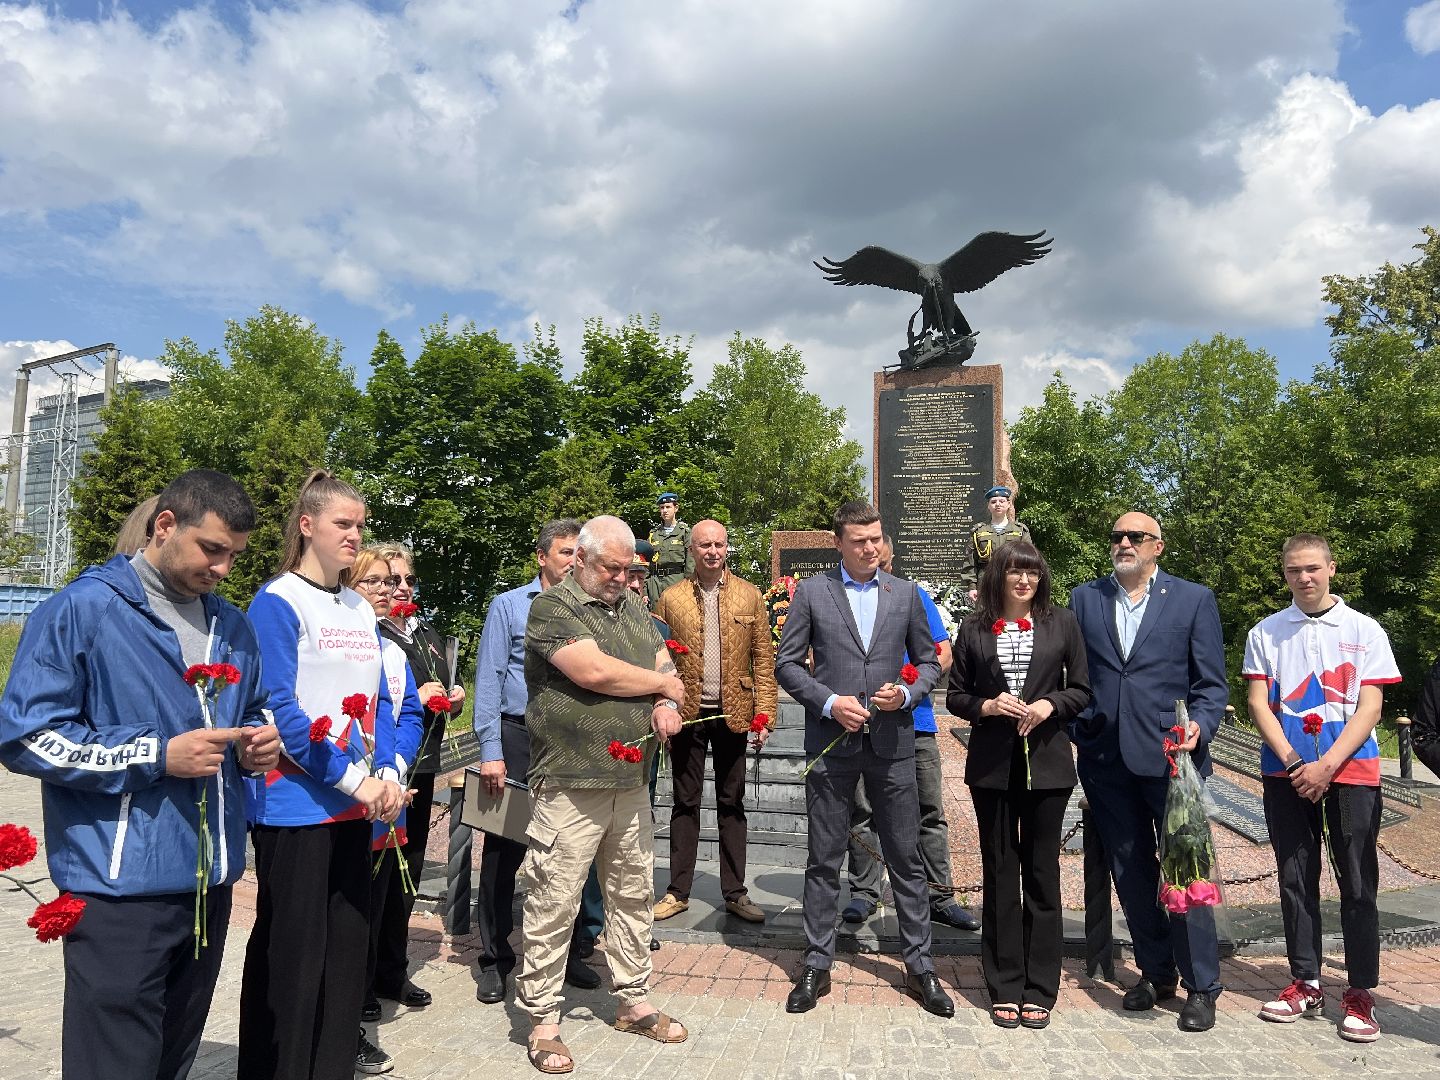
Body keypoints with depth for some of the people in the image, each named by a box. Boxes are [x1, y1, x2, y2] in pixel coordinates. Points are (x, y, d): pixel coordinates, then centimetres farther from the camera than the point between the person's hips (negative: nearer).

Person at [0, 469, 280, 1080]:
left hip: (212, 881, 6)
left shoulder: (233, 628, 12)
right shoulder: (82, 609, -8)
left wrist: (255, 744, -1)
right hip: (122, 887, -6)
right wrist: (158, 756, -18)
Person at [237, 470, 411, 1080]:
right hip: (295, 802, -7)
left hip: (356, 803, 7)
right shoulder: (277, 602, -9)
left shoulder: (361, 611, 12)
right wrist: (355, 780, -18)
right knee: (291, 950, 3)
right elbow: (279, 710, -16)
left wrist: (388, 774, -4)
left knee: (348, 942, 14)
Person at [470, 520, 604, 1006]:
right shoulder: (508, 606, 3)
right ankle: (494, 958, 21)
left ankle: (574, 949, 25)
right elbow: (489, 679, -2)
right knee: (503, 852, 5)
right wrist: (490, 750, -9)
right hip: (519, 736, -2)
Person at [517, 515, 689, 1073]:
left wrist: (666, 704, -8)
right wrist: (662, 684, -4)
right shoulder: (553, 606, -9)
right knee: (553, 908, 1)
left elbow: (664, 663, 16)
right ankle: (542, 1021, 16)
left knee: (633, 897, 15)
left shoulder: (633, 607, 15)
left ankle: (633, 1001, 31)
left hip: (630, 783, 7)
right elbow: (594, 671, -20)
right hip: (570, 786, -7)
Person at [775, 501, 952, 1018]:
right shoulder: (811, 592, 1)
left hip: (891, 742, 2)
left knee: (905, 858, 9)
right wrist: (829, 702, -11)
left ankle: (920, 965, 23)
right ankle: (817, 964, 21)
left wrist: (906, 693, -7)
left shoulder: (905, 593, 8)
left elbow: (929, 661, 13)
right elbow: (787, 663, 1)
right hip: (831, 741, -1)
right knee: (823, 860, 8)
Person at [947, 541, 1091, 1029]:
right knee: (999, 876, 8)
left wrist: (1050, 705, -12)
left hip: (1046, 763, 0)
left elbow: (1081, 690, 6)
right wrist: (986, 706, -12)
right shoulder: (974, 628, 3)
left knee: (1041, 874, 7)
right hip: (992, 764, 0)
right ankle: (1004, 989, 19)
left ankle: (1040, 990, 19)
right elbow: (955, 695, 7)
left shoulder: (1062, 623, 4)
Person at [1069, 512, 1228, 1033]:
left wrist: (1199, 727, -15)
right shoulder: (1085, 598, 10)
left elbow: (1211, 683, 2)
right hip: (1106, 759, 3)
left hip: (1169, 755, -3)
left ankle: (1200, 985, 16)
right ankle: (1156, 972, 29)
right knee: (1130, 872, 13)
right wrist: (1073, 734, -2)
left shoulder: (1194, 599, 3)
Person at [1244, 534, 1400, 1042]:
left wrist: (1327, 765, -14)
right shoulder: (1266, 633, 7)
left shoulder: (1364, 631, 3)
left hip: (1351, 770, -2)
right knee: (1296, 880, 7)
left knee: (1357, 884, 1)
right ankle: (1306, 983, 17)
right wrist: (1294, 763, -9)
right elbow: (1258, 703, 2)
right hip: (1286, 772, 2)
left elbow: (1369, 707, -4)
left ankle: (1360, 992, 11)